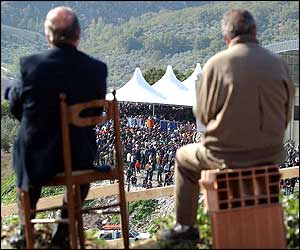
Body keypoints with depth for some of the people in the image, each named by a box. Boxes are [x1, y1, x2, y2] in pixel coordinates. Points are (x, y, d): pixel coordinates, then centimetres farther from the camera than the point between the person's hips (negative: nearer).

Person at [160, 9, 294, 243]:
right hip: (271, 155, 3)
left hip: (227, 155, -3)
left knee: (184, 157, 26)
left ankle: (186, 227, 32)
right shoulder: (279, 64, -4)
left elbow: (203, 114, -3)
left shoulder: (215, 64, -13)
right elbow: (286, 115, 4)